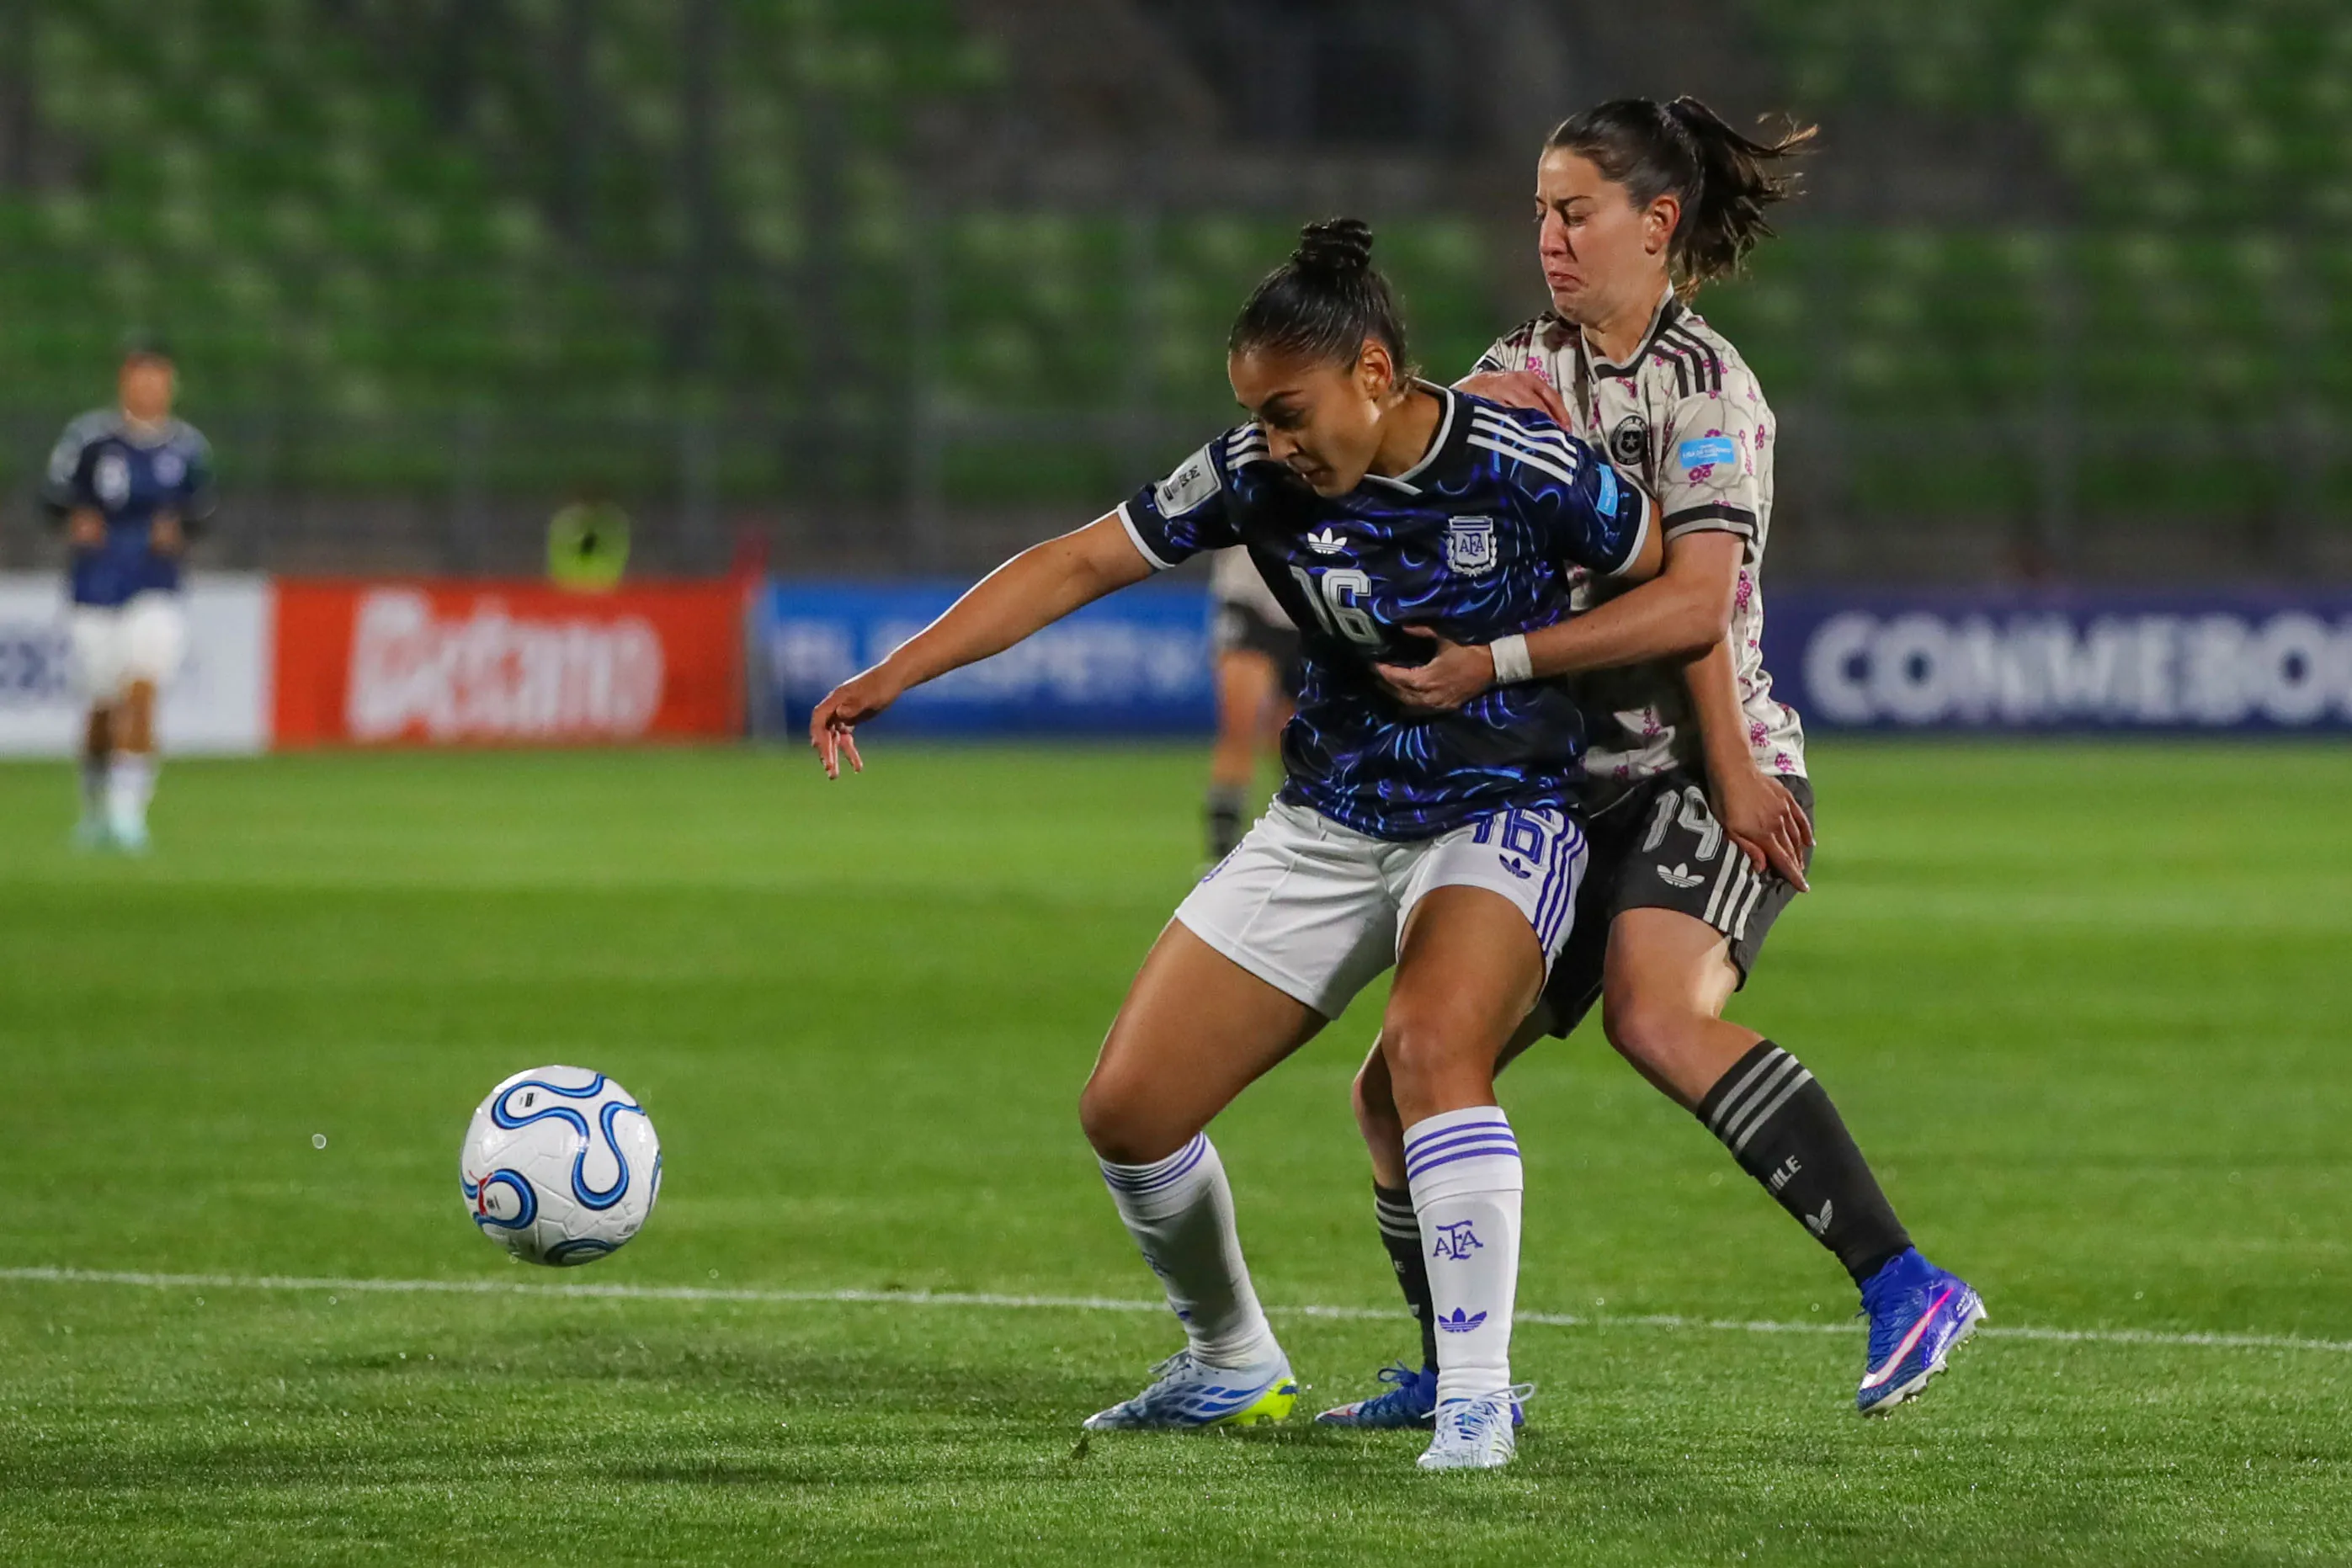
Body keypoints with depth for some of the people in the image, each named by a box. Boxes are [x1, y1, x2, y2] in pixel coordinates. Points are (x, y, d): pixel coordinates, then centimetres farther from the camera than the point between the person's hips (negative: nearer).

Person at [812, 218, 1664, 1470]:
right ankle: (1232, 1366, 26)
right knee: (1127, 1110, 0)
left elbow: (1683, 580, -5)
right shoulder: (1258, 474, -9)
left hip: (1502, 814, -5)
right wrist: (894, 674, -9)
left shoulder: (1521, 468, -19)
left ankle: (1477, 1396, -28)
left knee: (1432, 1045, -36)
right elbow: (1080, 562, -3)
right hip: (1327, 824, 5)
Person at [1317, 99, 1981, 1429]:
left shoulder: (1704, 385, -9)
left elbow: (1696, 601, -21)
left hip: (1707, 777, -8)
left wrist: (1498, 661, -26)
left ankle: (1908, 1287, -38)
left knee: (1655, 1014, -35)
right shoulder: (1526, 370, 13)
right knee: (1402, 1086, 4)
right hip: (1576, 789, 8)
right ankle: (1451, 1376, 22)